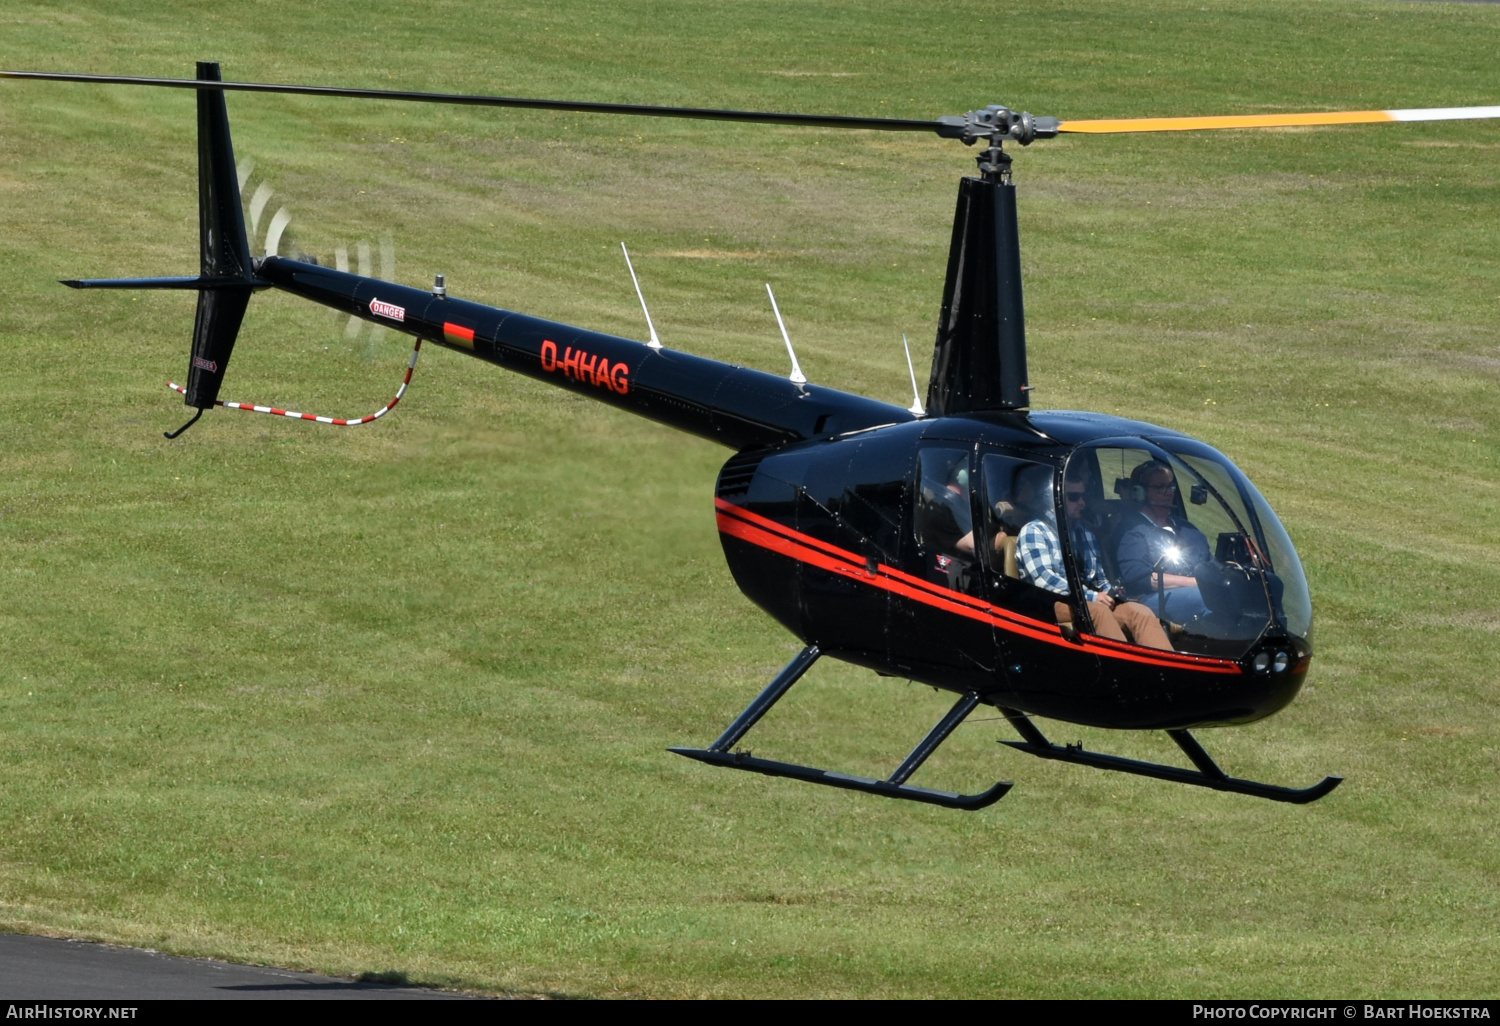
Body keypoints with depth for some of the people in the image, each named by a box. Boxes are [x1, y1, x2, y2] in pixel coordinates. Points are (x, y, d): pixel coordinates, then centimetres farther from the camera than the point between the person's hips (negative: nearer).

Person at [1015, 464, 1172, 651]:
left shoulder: (1086, 533, 25)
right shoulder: (1034, 531, 3)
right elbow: (1043, 579, -11)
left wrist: (1109, 592, 3)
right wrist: (1091, 597, -17)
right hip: (1053, 606, -6)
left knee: (1139, 611, -24)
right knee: (1097, 611, -38)